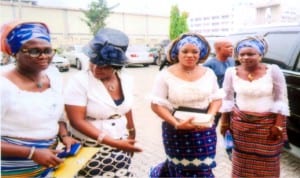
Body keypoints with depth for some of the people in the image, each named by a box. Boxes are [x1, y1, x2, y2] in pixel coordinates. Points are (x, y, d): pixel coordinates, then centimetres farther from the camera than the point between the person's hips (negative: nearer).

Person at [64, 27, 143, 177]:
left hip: (121, 149, 4)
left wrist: (131, 137, 18)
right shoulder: (79, 81, -16)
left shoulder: (126, 80, -1)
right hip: (90, 151, -4)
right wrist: (114, 143, -23)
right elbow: (77, 121, -19)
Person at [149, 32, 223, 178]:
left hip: (204, 131, 4)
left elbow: (216, 99, 8)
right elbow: (157, 105, -9)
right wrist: (176, 123, -20)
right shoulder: (166, 75, -8)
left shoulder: (208, 73, 3)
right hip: (176, 132, -3)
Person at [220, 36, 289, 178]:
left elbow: (281, 100, -6)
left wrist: (279, 125, -10)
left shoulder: (273, 71, -10)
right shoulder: (232, 72, -5)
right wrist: (224, 121, 4)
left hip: (268, 124, -1)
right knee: (242, 161, 14)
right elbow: (227, 98, 3)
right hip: (240, 123, 2)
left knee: (266, 162, 10)